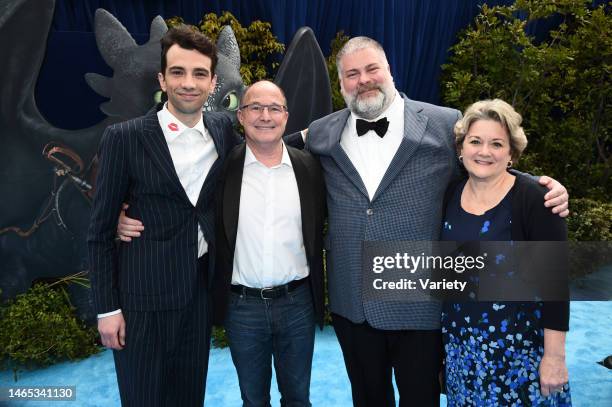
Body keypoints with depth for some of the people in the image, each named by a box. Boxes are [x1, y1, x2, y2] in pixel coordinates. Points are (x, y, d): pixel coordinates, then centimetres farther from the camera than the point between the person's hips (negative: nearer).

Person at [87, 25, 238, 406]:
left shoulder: (223, 128, 1)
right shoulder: (123, 138, -11)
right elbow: (100, 230, -7)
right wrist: (107, 308, -7)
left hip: (203, 286, 4)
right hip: (145, 293, -3)